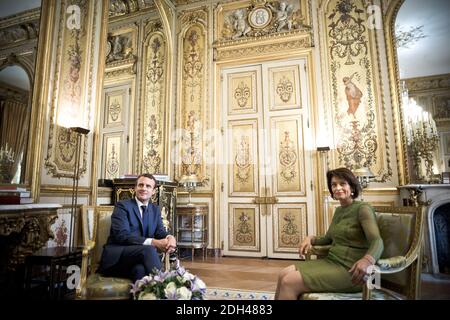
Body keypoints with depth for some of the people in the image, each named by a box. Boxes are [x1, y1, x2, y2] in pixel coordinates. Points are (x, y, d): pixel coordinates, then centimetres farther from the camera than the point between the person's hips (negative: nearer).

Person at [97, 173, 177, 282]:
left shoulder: (155, 210, 16)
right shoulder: (122, 205, -2)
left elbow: (160, 232, 5)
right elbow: (122, 235, -16)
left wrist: (170, 238, -22)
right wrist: (153, 242, -27)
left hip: (139, 256, 3)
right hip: (116, 257, -3)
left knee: (140, 269, -35)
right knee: (148, 249, -33)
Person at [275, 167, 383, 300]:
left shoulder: (362, 209, -10)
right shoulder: (339, 210, 16)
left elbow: (377, 241, -22)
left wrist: (367, 260, -44)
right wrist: (310, 239, 6)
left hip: (349, 269, -8)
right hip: (330, 261, 8)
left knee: (289, 283, -18)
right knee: (283, 274, -6)